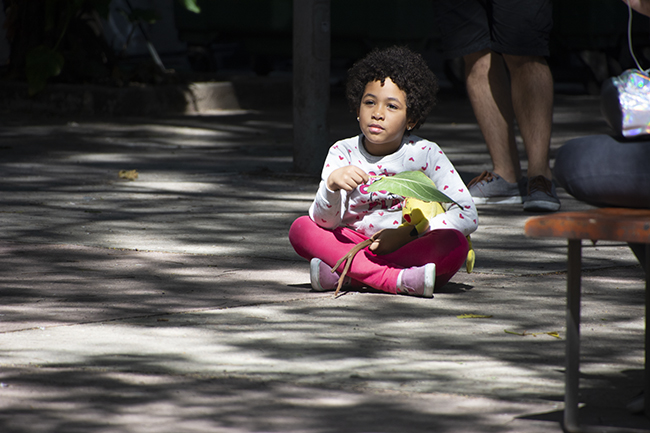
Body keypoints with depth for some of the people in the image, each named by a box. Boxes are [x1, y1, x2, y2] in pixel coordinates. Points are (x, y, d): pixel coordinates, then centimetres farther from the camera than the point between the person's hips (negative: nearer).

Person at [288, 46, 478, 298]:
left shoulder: (426, 154, -4)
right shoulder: (343, 153, 0)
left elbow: (467, 216, -11)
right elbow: (324, 222, -10)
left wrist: (407, 234, -20)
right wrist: (332, 184, -31)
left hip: (414, 247, -1)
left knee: (455, 244, -31)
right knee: (301, 229, -21)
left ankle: (344, 275, -33)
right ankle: (397, 280, -35)